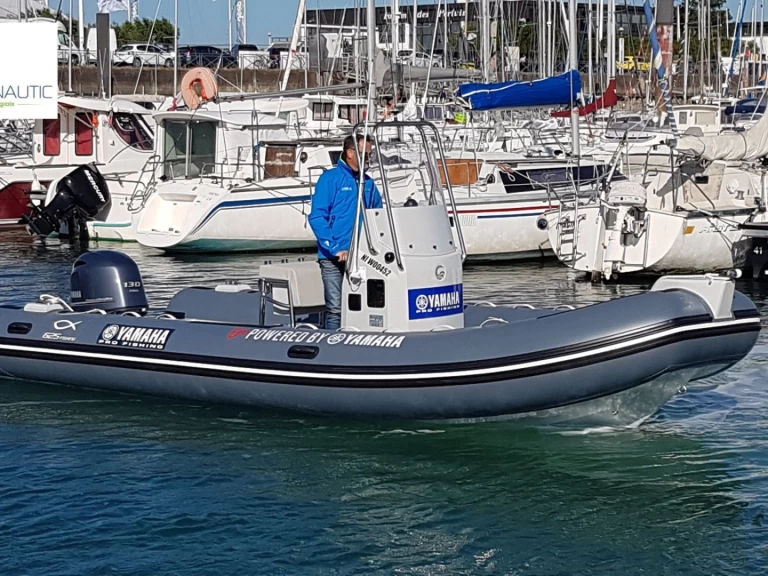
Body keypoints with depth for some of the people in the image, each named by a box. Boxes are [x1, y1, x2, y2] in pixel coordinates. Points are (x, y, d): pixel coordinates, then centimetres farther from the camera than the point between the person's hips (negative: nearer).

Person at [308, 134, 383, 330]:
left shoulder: (368, 183, 14)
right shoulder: (331, 178, -3)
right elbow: (317, 217, -9)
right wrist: (336, 249, -17)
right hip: (334, 258, -5)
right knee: (336, 309, -8)